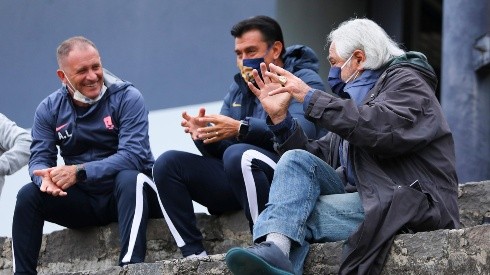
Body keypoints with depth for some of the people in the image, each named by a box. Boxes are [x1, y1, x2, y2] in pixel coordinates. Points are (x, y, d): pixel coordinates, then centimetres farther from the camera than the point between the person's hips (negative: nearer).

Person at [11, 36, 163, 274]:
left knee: (129, 178, -36)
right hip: (83, 202, 4)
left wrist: (79, 172, -31)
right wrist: (46, 178, -28)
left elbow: (132, 155, -22)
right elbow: (39, 159, -2)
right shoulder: (49, 109, 2)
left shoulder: (127, 98, -11)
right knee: (28, 195, -17)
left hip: (127, 193, -4)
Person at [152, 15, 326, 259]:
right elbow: (219, 150, 15)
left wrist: (241, 128, -30)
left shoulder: (303, 81, -1)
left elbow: (302, 131, -22)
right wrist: (203, 135, -9)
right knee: (168, 163, -6)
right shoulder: (238, 88, 21)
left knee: (238, 155, -35)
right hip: (235, 182, 7)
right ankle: (195, 256, -17)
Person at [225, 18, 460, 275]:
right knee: (297, 160, -15)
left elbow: (383, 129, -22)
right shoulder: (357, 94, 24)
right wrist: (278, 116, 4)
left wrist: (310, 97, -18)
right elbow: (317, 158, 17)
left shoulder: (405, 81, 1)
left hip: (411, 203, -7)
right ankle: (274, 248, -37)